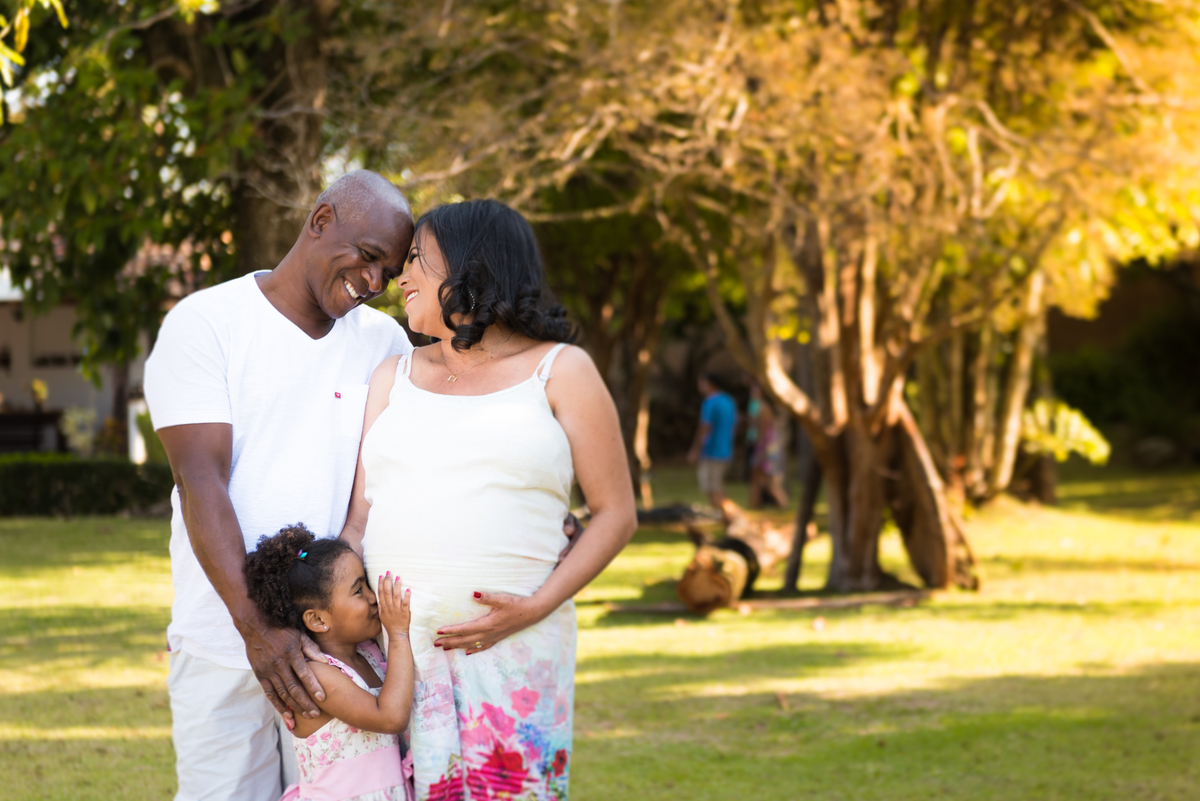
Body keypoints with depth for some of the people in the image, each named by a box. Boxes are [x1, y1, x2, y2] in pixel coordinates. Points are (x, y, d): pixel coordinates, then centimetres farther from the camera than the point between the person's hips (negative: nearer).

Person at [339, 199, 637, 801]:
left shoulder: (559, 372, 6)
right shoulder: (394, 378, 17)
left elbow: (616, 514, 3)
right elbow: (359, 523, 11)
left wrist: (537, 607, -11)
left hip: (510, 645, -3)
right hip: (386, 648, 3)